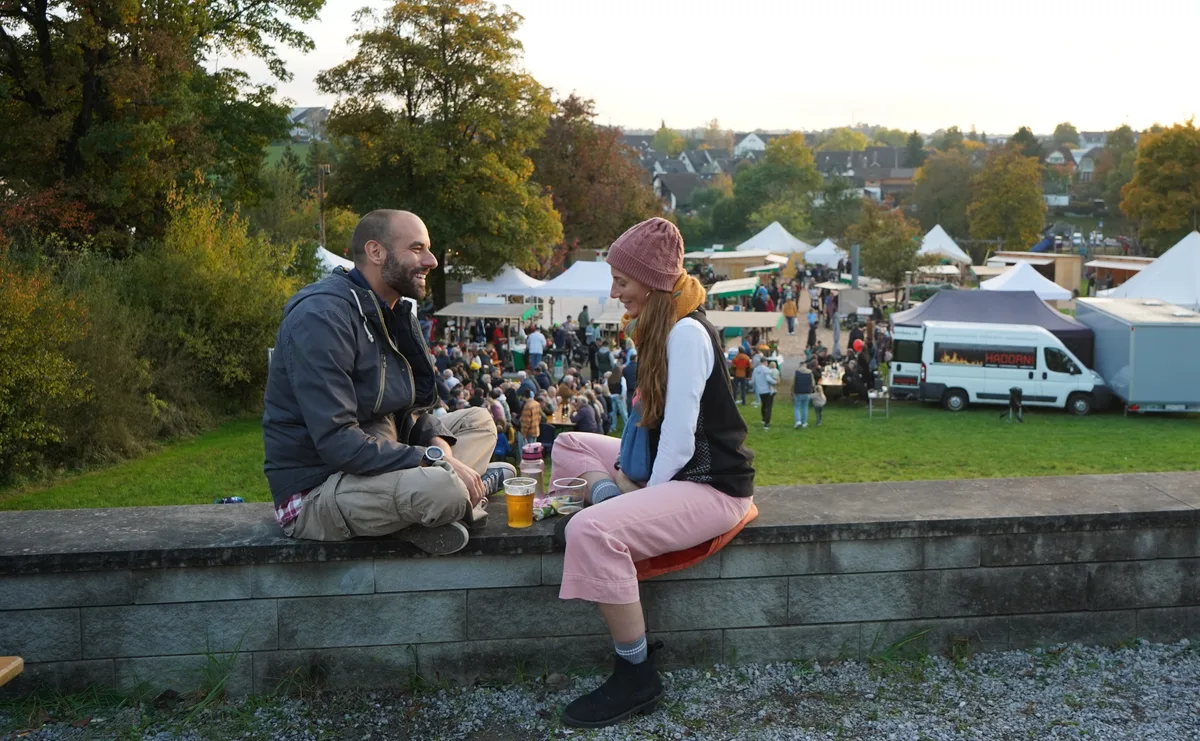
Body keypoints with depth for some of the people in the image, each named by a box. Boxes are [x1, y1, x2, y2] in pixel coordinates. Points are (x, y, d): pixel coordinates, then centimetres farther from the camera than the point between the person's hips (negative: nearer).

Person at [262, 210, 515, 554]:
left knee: (478, 421, 10)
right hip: (313, 491, -10)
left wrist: (438, 443, -9)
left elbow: (409, 408, 14)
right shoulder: (322, 315, -21)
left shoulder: (390, 313, 10)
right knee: (442, 488, -36)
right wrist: (436, 462, -26)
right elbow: (337, 442, -29)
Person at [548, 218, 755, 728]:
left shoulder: (687, 332, -19)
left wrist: (650, 494, -12)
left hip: (709, 485, -11)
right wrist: (626, 475, 2)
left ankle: (636, 677, -17)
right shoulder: (663, 327, 12)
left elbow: (680, 433, -22)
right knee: (570, 445, 20)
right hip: (674, 470, 11)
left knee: (591, 531, -30)